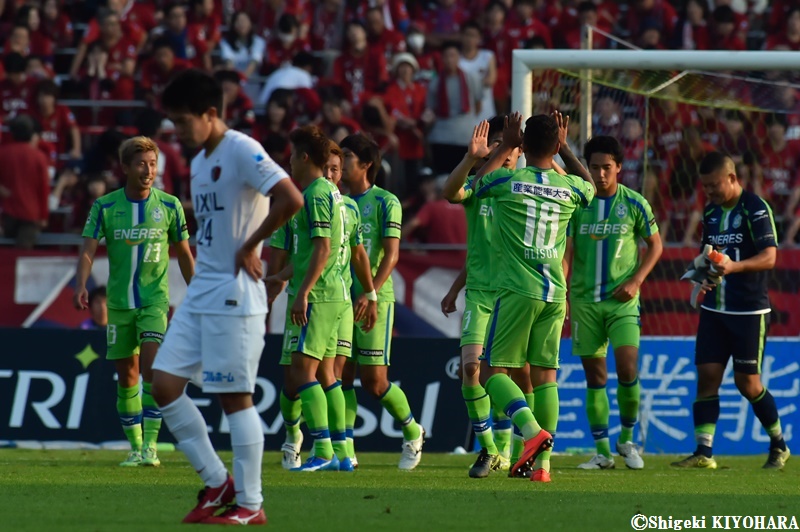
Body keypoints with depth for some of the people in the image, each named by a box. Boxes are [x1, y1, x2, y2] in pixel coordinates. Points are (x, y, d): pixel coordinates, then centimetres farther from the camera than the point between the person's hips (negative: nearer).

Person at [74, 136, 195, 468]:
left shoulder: (169, 206, -1)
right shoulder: (105, 207, -2)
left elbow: (184, 254, 9)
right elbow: (88, 250, -8)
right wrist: (80, 287, -25)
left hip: (155, 299, -2)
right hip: (120, 301, 2)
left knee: (151, 368, -17)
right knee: (126, 376, 5)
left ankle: (150, 444, -16)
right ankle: (135, 447, 15)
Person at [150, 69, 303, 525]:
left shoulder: (242, 151, -12)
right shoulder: (199, 162, 16)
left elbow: (291, 200, -23)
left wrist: (250, 248, -15)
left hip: (234, 296, -9)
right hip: (199, 294, 9)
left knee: (235, 396, -5)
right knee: (164, 384, 3)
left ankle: (250, 504, 2)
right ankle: (217, 483, 11)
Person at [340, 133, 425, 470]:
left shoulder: (385, 202, -5)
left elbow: (391, 255, -11)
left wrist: (369, 294, -22)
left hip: (375, 300, -5)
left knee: (374, 381, -5)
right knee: (342, 376, -3)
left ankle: (412, 432, 19)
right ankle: (345, 449, -1)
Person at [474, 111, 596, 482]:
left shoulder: (507, 181, -3)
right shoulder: (569, 188, 5)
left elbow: (477, 183, 21)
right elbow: (590, 185, 32)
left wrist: (505, 147, 27)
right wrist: (564, 149, 33)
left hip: (517, 291, -4)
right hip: (555, 293, 4)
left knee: (494, 371, 0)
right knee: (545, 373, 8)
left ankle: (533, 431, -24)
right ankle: (542, 462, 5)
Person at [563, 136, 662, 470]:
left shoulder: (634, 204, -2)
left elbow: (655, 245, 8)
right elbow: (565, 252, -1)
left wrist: (636, 281, -5)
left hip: (622, 300, -1)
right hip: (585, 300, 1)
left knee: (627, 367, -14)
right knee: (594, 376, 3)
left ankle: (627, 439, 7)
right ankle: (602, 452, 10)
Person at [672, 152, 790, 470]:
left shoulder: (756, 209, -10)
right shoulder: (711, 212, 11)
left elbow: (769, 256, -18)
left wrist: (734, 266, -34)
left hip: (749, 311, -6)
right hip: (714, 309, 6)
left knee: (747, 382, -2)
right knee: (707, 375, -2)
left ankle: (779, 446, 17)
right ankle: (703, 453, -2)